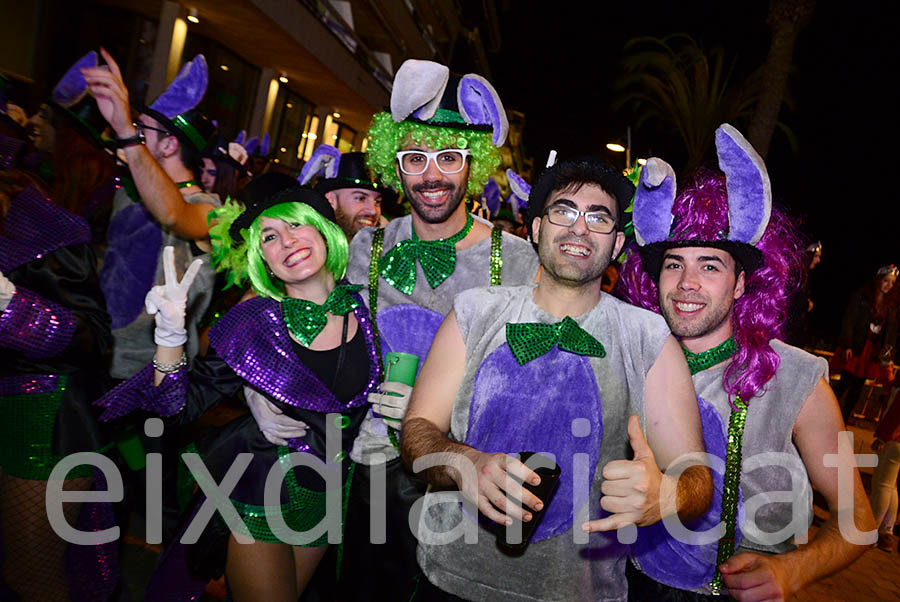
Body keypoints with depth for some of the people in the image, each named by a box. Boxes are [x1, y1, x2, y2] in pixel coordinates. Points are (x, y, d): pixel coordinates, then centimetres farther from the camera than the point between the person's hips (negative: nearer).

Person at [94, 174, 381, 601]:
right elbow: (181, 406, -14)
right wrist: (170, 334, -25)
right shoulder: (254, 322, -15)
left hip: (327, 497, 3)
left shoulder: (363, 307, -10)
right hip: (260, 497, -3)